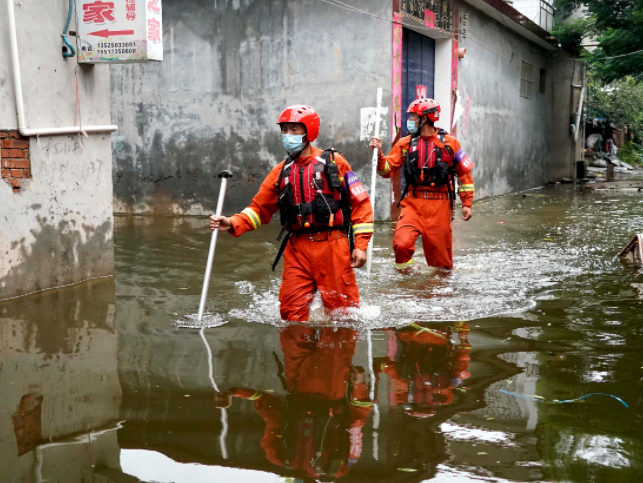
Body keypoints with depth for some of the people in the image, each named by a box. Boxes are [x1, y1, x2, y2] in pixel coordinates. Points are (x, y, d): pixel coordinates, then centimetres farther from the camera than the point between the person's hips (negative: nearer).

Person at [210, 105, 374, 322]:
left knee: (342, 309, 1)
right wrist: (232, 224, -5)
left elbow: (360, 203, 1)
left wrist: (360, 245, -6)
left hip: (332, 247, -4)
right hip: (297, 250, 4)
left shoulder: (333, 162, 2)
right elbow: (260, 209, 14)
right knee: (292, 312, 0)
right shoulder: (282, 171, 14)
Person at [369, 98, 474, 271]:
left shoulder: (449, 143, 3)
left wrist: (467, 203, 6)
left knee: (439, 251, 4)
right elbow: (387, 170, 4)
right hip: (413, 203, 1)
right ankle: (403, 273, 6)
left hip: (439, 206, -1)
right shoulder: (405, 143, 7)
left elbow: (465, 173, 8)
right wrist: (379, 153, -14)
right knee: (402, 243, -20)